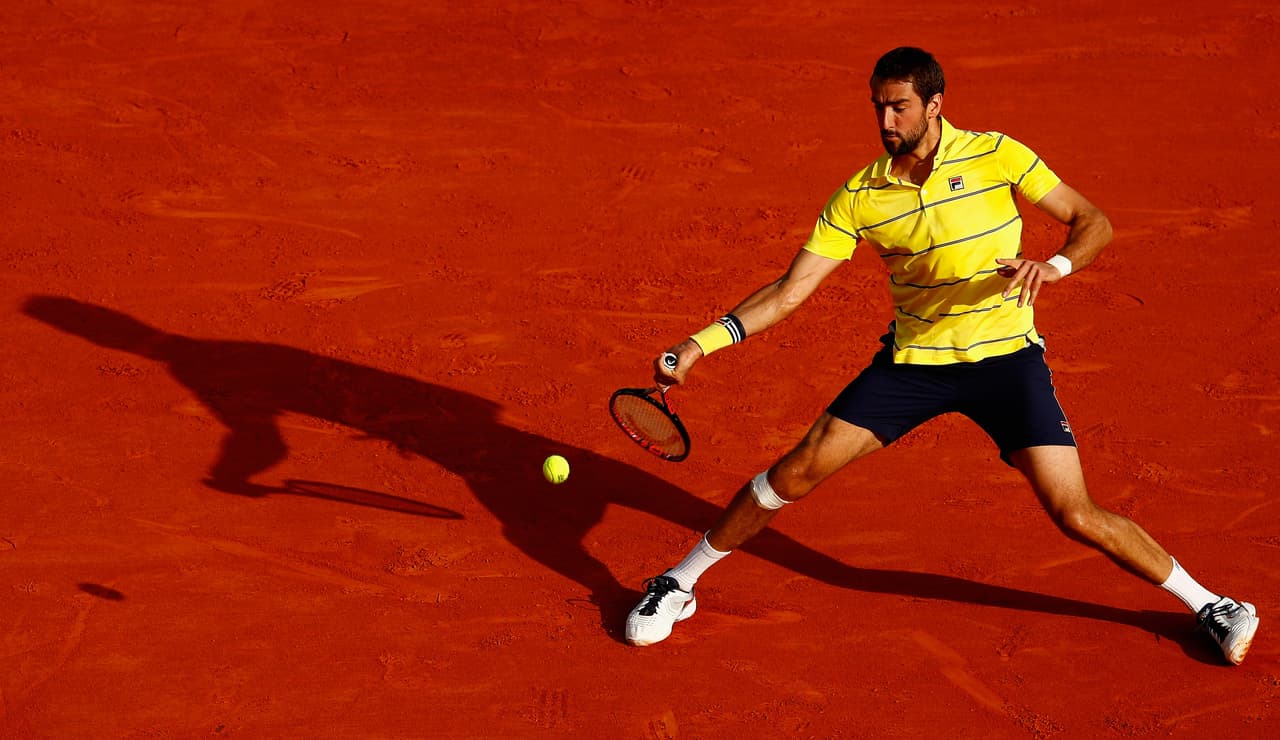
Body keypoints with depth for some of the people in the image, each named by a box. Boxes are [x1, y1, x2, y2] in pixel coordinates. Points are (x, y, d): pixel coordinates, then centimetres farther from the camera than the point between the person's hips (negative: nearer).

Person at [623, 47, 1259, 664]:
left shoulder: (996, 156, -10)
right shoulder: (858, 197, -5)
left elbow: (1093, 222, -5)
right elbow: (789, 291, -5)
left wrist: (1055, 265, -26)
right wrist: (701, 343, -15)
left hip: (1007, 357, -2)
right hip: (913, 359, 2)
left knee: (1076, 517, -10)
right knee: (795, 473, -5)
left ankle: (1205, 603, 12)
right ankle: (677, 585, 13)